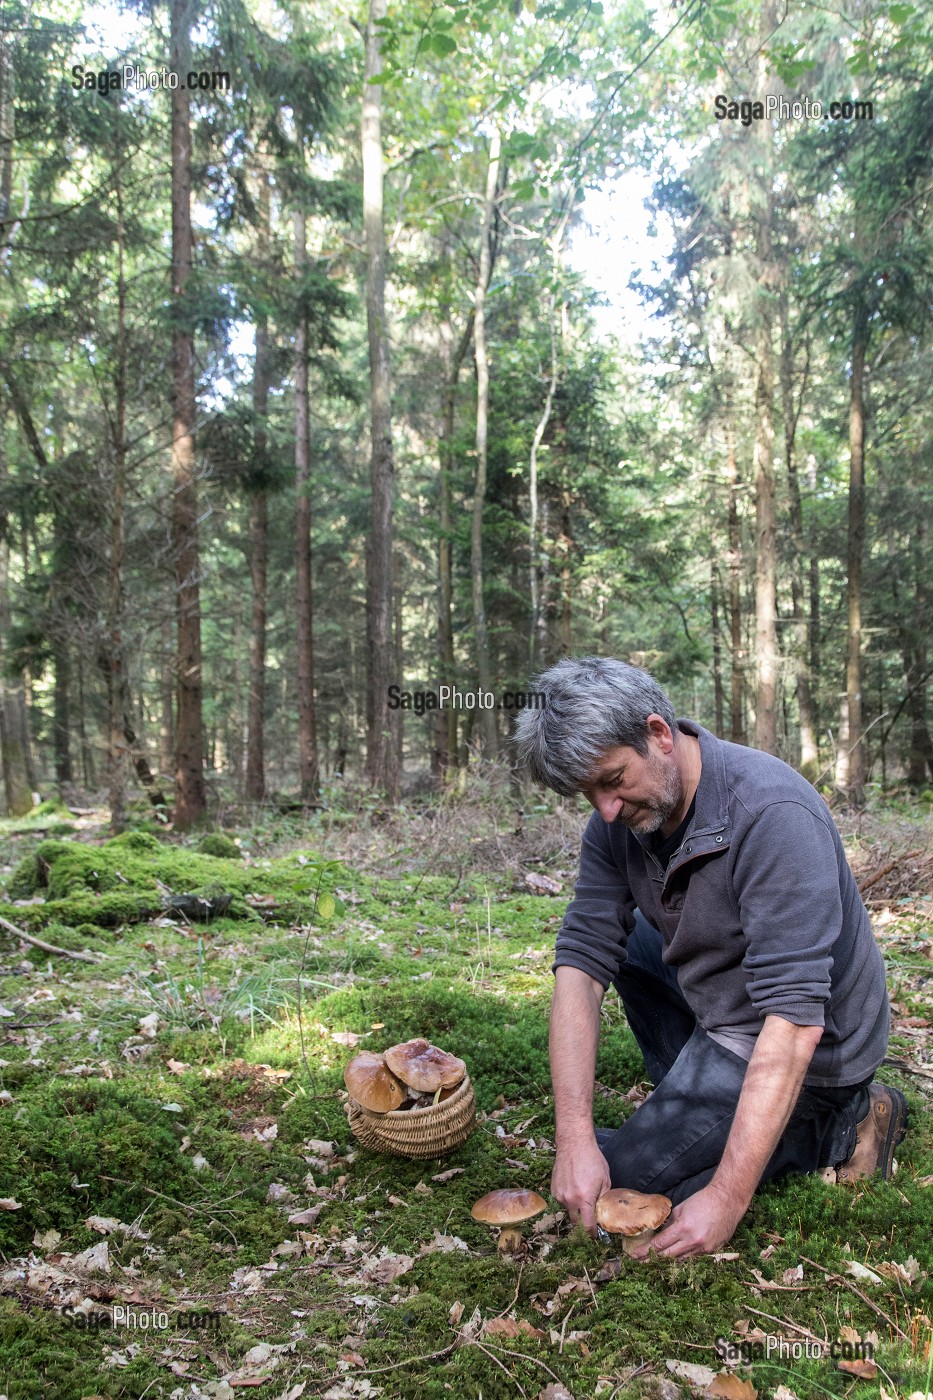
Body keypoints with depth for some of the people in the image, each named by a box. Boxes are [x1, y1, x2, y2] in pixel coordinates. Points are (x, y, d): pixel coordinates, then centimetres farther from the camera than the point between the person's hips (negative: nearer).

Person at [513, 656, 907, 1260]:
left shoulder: (773, 813, -32)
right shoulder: (617, 820, -9)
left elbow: (794, 1019, -34)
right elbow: (582, 964, -13)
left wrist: (728, 1199, -32)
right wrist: (574, 1139, -21)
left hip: (811, 1046, -7)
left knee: (628, 1175, -7)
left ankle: (837, 1125, 2)